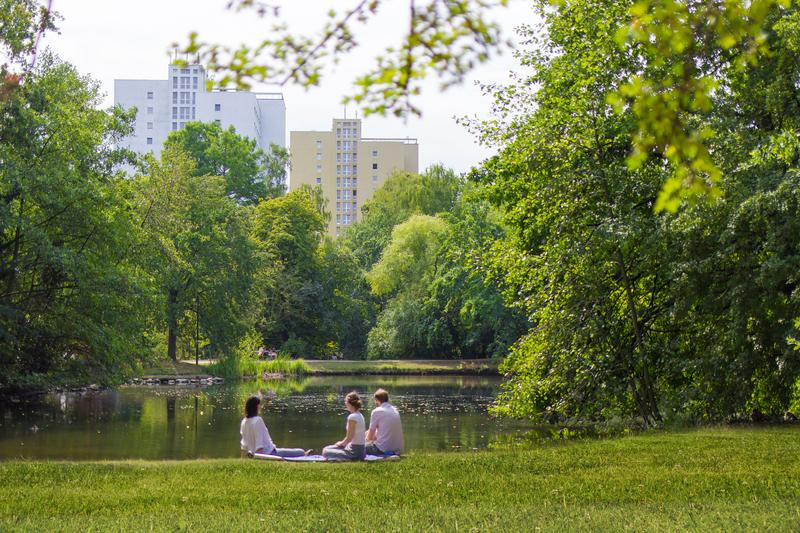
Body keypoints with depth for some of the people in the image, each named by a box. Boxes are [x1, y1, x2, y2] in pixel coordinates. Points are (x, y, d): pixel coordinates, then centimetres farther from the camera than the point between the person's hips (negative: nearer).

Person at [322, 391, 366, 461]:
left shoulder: (352, 417, -20)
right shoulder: (360, 415, 9)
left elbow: (349, 438, -17)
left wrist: (341, 443, 1)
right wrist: (342, 443, 12)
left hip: (355, 452, -9)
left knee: (325, 452, -6)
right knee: (327, 448, 22)